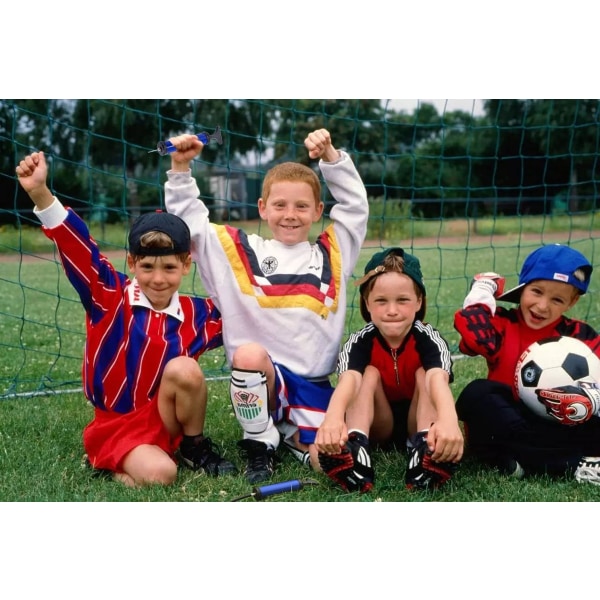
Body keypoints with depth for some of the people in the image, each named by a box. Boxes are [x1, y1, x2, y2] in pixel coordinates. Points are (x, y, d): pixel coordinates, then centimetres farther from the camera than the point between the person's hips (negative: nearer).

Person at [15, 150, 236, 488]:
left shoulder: (197, 314, 0)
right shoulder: (110, 297, -9)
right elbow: (78, 248, -21)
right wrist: (40, 193, -33)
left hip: (169, 419, 3)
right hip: (117, 426, -3)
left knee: (184, 369, -27)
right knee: (159, 474, -29)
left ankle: (194, 447, -2)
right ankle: (110, 462, 5)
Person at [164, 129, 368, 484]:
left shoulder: (332, 253, 13)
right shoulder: (243, 251, 8)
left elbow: (355, 204, 9)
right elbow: (189, 219, 7)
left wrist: (331, 157, -1)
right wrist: (181, 167, -3)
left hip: (314, 384, 2)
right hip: (260, 377, -1)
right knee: (249, 352, -37)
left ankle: (292, 434, 21)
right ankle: (260, 445, -9)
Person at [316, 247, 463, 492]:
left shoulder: (429, 339, -21)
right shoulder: (360, 341, -18)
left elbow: (438, 380, -43)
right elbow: (348, 380, -40)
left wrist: (448, 420, -66)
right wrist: (333, 417, -64)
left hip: (419, 425, 0)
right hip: (378, 428, 1)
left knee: (424, 374, -25)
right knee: (369, 374, -24)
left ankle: (428, 449, -46)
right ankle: (353, 449, -45)